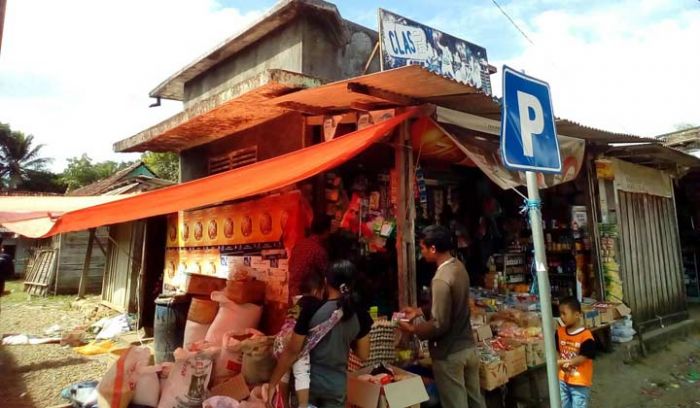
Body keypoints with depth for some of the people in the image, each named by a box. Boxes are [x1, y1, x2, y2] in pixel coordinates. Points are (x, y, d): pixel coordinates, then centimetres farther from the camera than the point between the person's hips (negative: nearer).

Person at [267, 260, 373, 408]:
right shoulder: (360, 316, -9)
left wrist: (272, 383, -4)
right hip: (336, 385, 3)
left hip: (307, 382, -2)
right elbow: (363, 354, 1)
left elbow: (292, 351, -13)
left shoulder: (312, 310, -18)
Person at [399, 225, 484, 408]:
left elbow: (440, 325, -24)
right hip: (468, 347, 8)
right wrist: (420, 311, 13)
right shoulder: (459, 267, 1)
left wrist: (413, 329, -9)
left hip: (450, 354, -8)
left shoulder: (441, 280, -26)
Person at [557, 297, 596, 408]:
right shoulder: (560, 332, -1)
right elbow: (556, 350, 6)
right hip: (563, 379, 5)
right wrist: (558, 362, -12)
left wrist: (566, 362, -22)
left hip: (580, 382, -5)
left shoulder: (586, 335, -18)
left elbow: (584, 357, -19)